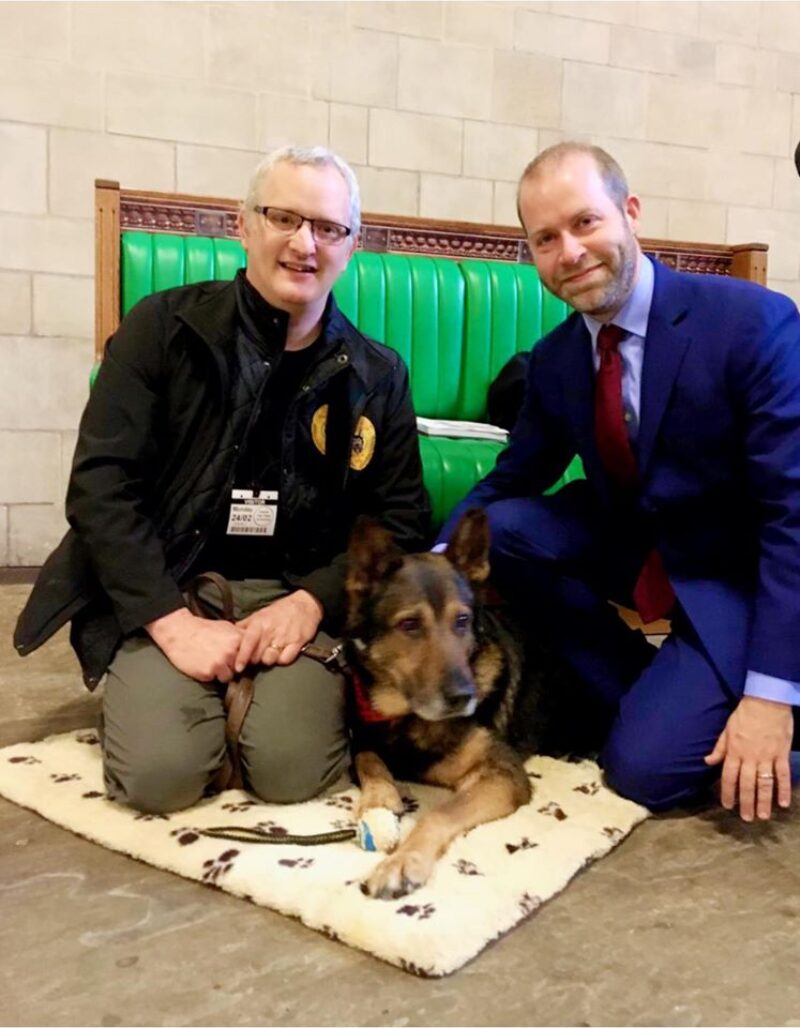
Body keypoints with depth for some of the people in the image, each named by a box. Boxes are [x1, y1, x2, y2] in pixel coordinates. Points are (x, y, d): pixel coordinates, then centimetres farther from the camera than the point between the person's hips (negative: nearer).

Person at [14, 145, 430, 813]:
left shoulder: (377, 375, 5)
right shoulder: (164, 328, -2)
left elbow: (402, 517, 4)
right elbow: (100, 482, -8)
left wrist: (314, 600, -13)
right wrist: (173, 622, -17)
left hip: (301, 594, 1)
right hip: (169, 586, -1)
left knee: (291, 770, -22)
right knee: (160, 773, -21)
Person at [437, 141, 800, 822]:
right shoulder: (554, 359, -4)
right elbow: (510, 483, 3)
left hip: (737, 576, -5)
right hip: (634, 546, 6)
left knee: (642, 769, -20)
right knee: (498, 528, -17)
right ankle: (647, 693, -2)